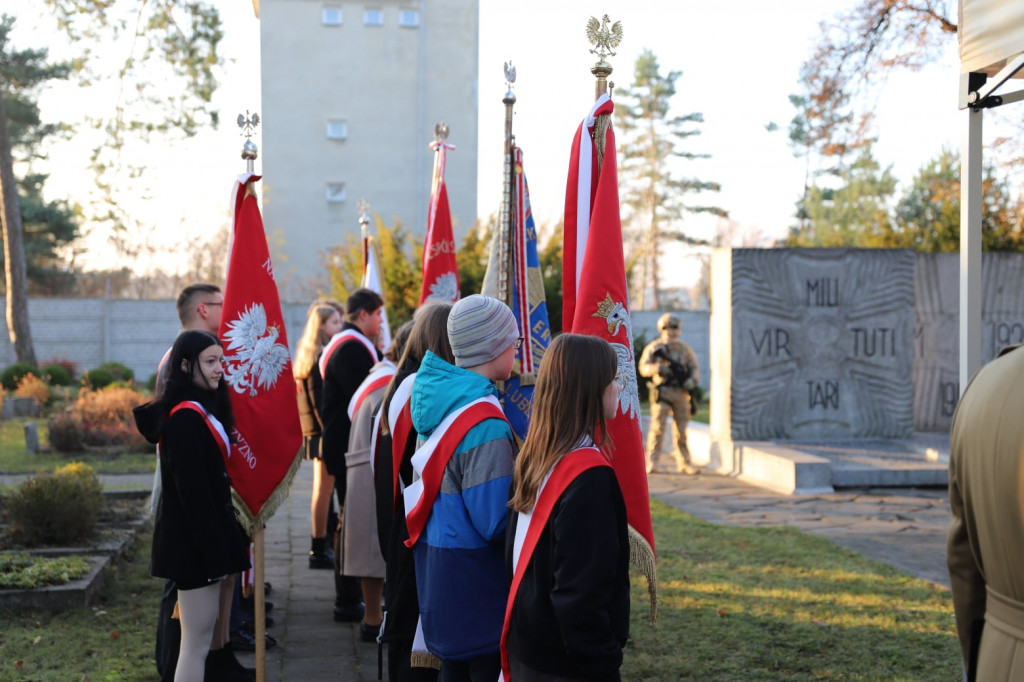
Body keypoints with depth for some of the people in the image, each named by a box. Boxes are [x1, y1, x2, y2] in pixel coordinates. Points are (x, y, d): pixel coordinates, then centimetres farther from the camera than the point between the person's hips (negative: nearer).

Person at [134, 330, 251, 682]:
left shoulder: (201, 410, 13)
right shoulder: (187, 417, -18)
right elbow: (193, 492, -22)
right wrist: (214, 554, -21)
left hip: (203, 537, 10)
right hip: (194, 542, -10)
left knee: (198, 640, 16)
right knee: (196, 644, -4)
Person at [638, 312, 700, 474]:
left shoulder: (685, 349, 12)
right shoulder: (654, 348, 3)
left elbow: (695, 368, 11)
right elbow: (644, 368, -4)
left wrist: (692, 379, -11)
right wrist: (657, 368, -24)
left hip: (681, 393, 3)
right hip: (662, 392, -3)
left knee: (682, 430, 6)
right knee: (658, 427, -10)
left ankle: (684, 463, 14)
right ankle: (651, 462, -8)